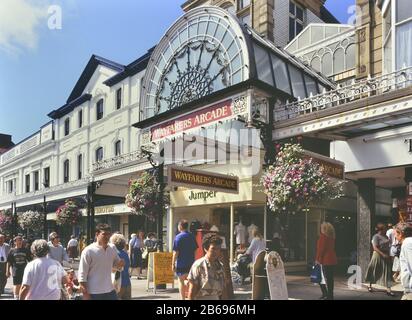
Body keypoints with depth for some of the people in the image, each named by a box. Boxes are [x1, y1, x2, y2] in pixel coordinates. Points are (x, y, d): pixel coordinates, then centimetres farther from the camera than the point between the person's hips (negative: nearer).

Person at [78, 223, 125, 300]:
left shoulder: (112, 250, 4)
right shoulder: (88, 251, -12)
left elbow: (117, 265, 18)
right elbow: (82, 275, -11)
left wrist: (120, 264, -7)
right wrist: (85, 294, -14)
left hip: (110, 291, 5)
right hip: (94, 294, -5)